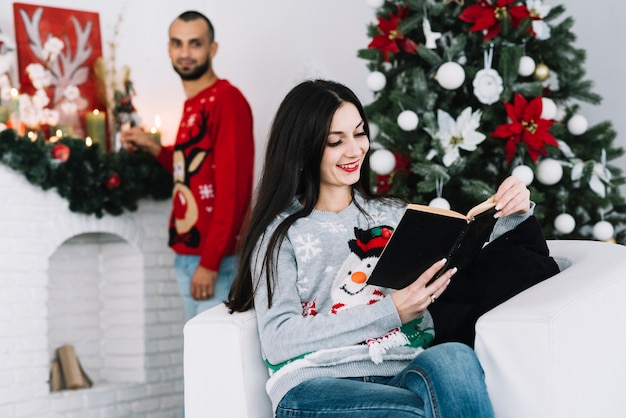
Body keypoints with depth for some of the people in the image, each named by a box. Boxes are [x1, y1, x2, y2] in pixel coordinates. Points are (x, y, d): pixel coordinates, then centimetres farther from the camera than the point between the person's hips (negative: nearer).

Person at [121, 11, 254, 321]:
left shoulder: (227, 100, -12)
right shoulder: (192, 106, 15)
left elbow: (232, 188, -18)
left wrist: (210, 262, -21)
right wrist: (154, 149, 14)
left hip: (215, 258, -9)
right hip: (186, 253, 9)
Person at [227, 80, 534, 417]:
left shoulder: (392, 215, 21)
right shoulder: (281, 233, 8)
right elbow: (277, 341, -5)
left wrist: (510, 211, -10)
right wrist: (391, 312, -12)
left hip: (404, 375, 4)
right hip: (317, 386, -4)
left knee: (454, 358, -31)